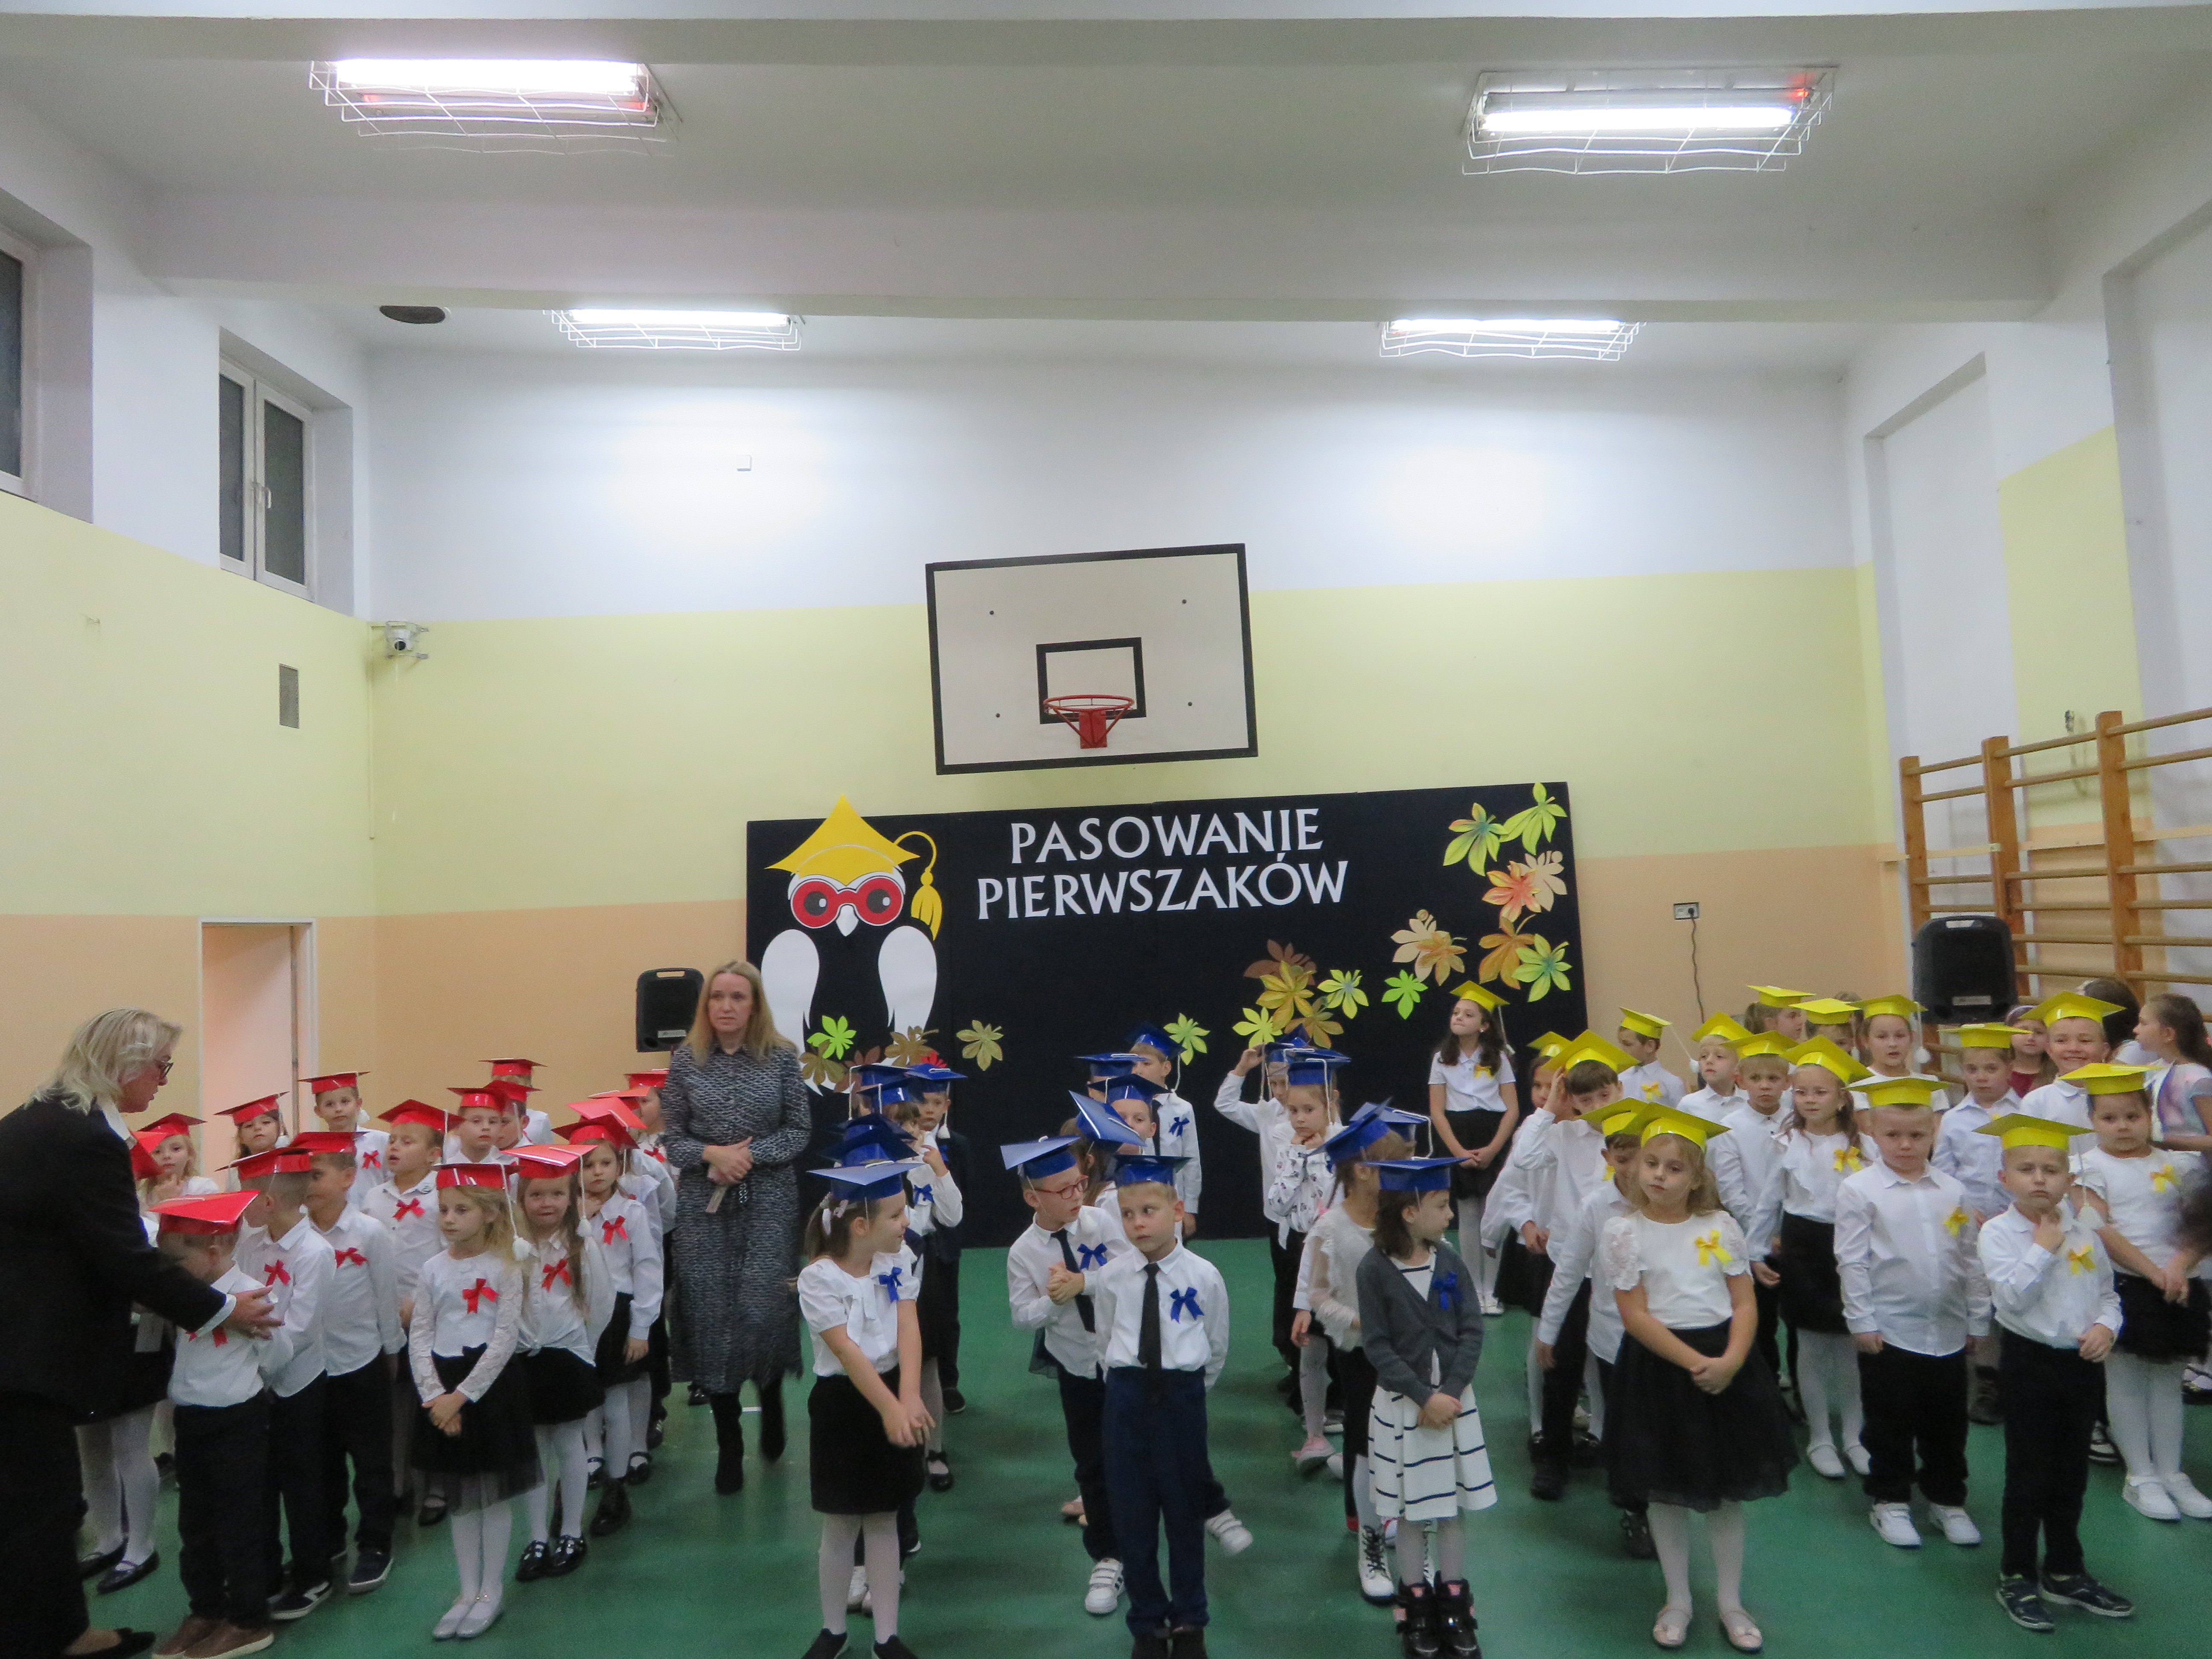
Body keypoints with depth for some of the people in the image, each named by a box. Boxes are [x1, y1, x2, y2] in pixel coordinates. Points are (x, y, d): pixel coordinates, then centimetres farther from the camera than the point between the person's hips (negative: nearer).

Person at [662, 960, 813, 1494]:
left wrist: (751, 1155, -13)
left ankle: (771, 1398, 26)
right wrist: (712, 1154, -15)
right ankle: (728, 1443, 18)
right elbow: (670, 1137, 3)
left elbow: (800, 1130, 1)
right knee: (711, 1314, 2)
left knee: (763, 1310, -7)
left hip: (769, 1201, -1)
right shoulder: (686, 1059, 1)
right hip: (703, 1204, 1)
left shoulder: (782, 1057, -2)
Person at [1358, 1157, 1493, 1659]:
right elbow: (1378, 1346, -12)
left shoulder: (1450, 1261, -3)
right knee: (1411, 1513, 9)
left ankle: (1454, 1607, 26)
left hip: (1453, 1398, 3)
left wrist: (1449, 1393, -13)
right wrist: (1425, 1398, -16)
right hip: (1402, 1404, -3)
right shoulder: (1374, 1268, -13)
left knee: (1450, 1510, 12)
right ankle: (1416, 1610, 25)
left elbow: (1472, 1332, -3)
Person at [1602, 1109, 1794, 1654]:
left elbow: (1745, 1303, -1)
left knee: (1728, 1489, 12)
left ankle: (1731, 1603, 29)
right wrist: (1694, 1363, -18)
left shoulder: (1720, 1226, 0)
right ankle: (1678, 1601, 28)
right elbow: (1635, 1316, -11)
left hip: (1726, 1364, 2)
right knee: (1667, 1492, 10)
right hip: (1659, 1366, -2)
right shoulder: (1623, 1232, -9)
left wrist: (1730, 1361, -16)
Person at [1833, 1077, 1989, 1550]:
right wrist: (1862, 1322, -10)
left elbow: (1971, 1259, 8)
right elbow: (1852, 1261, -9)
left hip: (1948, 1332, 4)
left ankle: (1948, 1499, 34)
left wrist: (1978, 1320, 9)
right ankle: (1889, 1501, 25)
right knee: (1891, 1423, 8)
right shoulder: (1859, 1190, -9)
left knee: (1948, 1422, 15)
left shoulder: (1952, 1191, 3)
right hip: (1889, 1330, -3)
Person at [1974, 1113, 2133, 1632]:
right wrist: (2044, 1246, -21)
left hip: (2083, 1364, 5)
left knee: (2071, 1473, 17)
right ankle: (2016, 1576, 17)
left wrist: (2105, 1326, -8)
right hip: (2031, 1361, -5)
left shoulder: (2083, 1233, 3)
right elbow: (2014, 1296, -23)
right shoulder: (1999, 1232, -12)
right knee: (2029, 1473, 2)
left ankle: (2065, 1572, 33)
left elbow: (2108, 1293, 11)